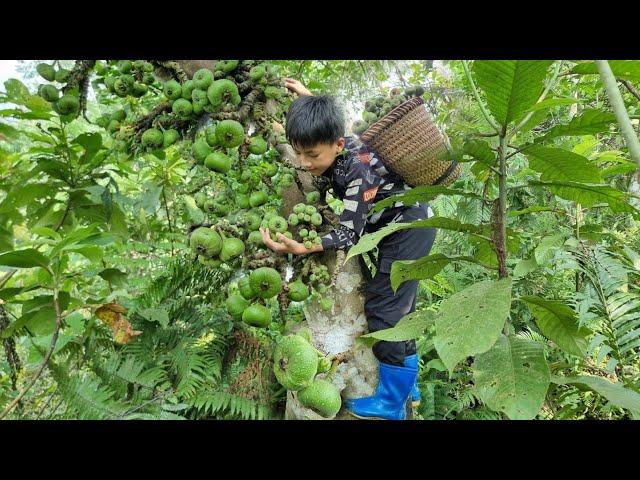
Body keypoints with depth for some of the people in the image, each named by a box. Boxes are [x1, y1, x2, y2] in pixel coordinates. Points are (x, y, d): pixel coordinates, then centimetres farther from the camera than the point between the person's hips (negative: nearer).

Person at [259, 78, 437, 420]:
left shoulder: (360, 169, -33)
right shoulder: (334, 148, -10)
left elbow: (349, 234, -32)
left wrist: (302, 248, -44)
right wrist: (309, 100, 12)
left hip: (410, 226, -9)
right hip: (393, 227, 9)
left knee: (384, 307, -8)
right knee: (396, 305, 15)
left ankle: (393, 403, 6)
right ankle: (407, 385, 31)